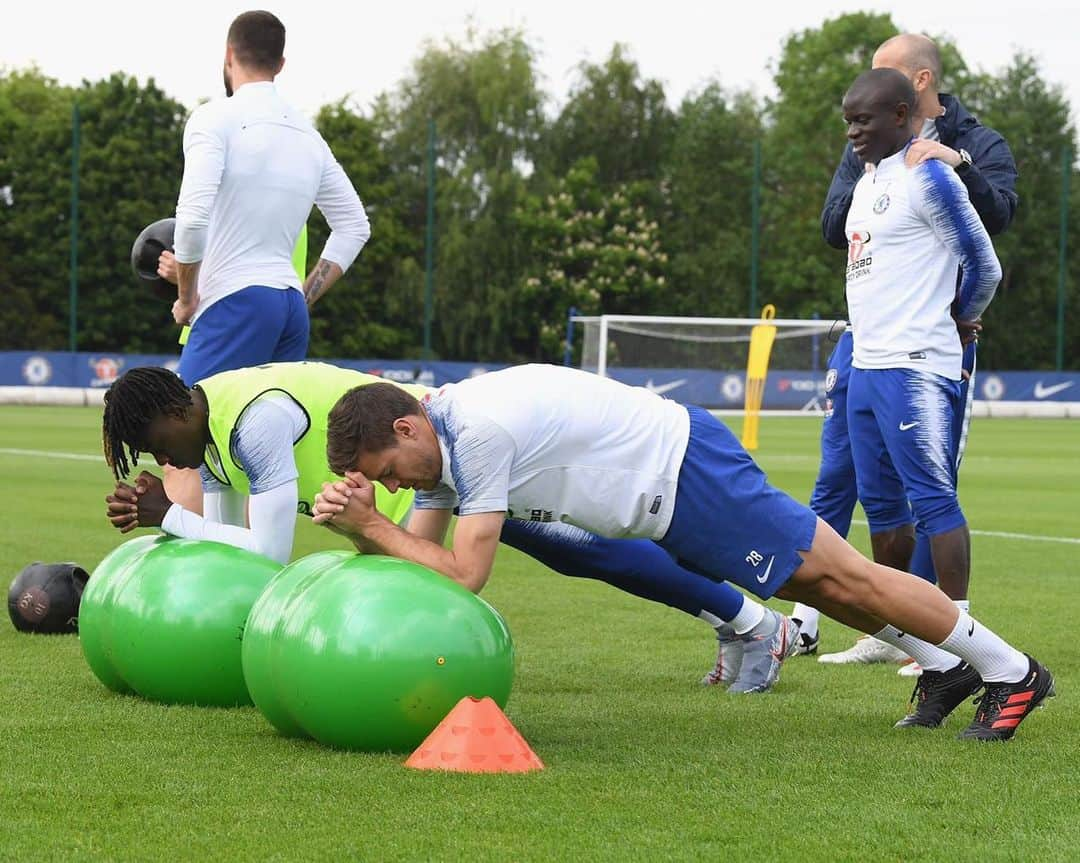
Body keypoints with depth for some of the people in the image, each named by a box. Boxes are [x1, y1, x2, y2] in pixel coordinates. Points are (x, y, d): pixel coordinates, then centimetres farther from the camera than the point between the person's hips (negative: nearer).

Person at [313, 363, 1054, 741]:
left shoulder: (477, 430, -28)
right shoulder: (433, 441, 2)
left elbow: (466, 573, -27)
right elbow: (420, 563, 3)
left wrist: (370, 526, -27)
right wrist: (359, 520, -14)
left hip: (685, 471, -9)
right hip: (666, 500, 9)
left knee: (839, 577, 0)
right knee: (807, 582, 19)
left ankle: (1011, 671, 12)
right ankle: (946, 668, 34)